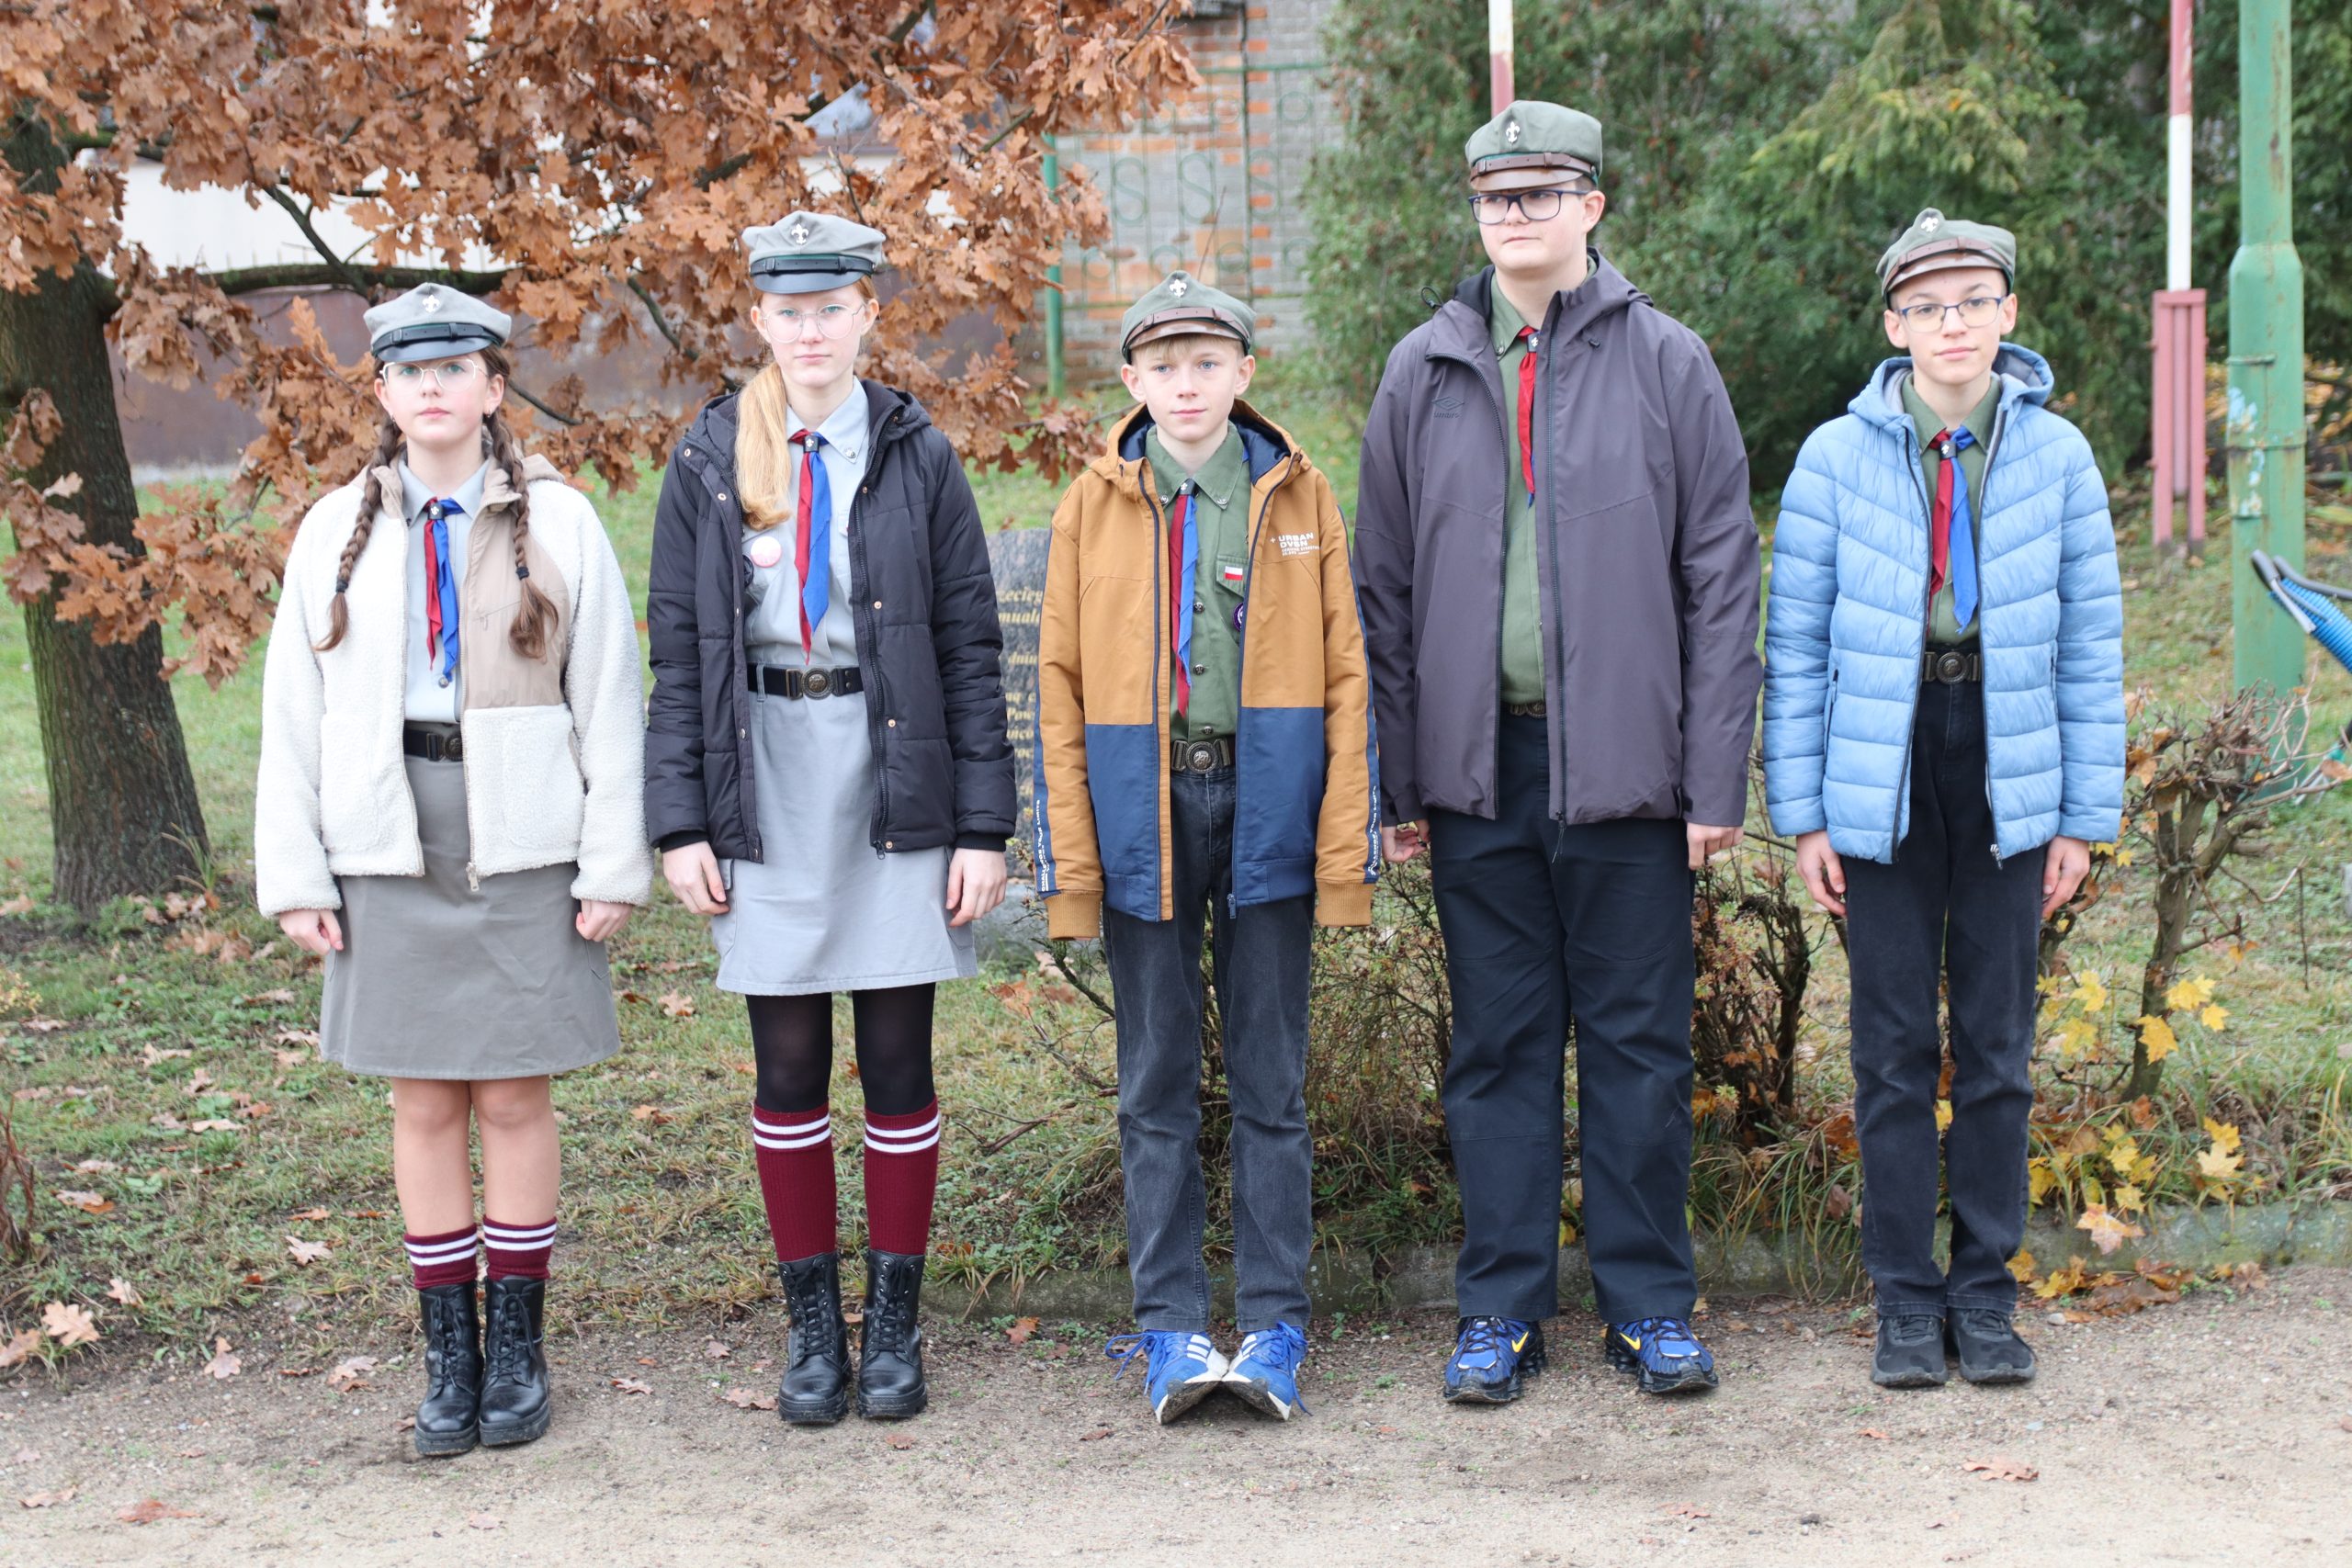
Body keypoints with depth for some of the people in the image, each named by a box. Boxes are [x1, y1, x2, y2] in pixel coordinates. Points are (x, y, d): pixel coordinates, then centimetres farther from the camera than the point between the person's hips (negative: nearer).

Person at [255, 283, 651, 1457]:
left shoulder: (558, 523, 1)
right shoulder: (336, 531, 7)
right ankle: (448, 1352, 15)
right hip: (389, 852, 2)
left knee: (514, 1098, 2)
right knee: (424, 1104, 6)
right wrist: (293, 876, 2)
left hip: (524, 851, -2)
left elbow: (607, 703, 0)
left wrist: (613, 866, -5)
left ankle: (516, 1346, 15)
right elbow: (294, 714, 8)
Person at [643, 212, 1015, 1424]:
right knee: (789, 1071, 5)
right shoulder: (707, 468, 5)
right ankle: (813, 1324, 18)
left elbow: (971, 648, 1)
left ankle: (894, 1324, 17)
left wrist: (983, 825, -4)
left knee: (897, 1062, 4)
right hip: (765, 799, 1)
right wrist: (679, 822, -2)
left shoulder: (918, 459, 2)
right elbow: (675, 653, 5)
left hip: (895, 794, -1)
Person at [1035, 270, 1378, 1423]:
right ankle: (1170, 1327, 12)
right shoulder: (1095, 504, 6)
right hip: (1141, 812, 0)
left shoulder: (1299, 495, 6)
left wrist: (1346, 846, -3)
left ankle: (1274, 1327, 12)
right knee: (1157, 1085, 5)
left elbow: (1344, 671, 4)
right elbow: (1060, 680, 5)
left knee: (1270, 1083, 5)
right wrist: (1069, 854, -2)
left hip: (1269, 807, 0)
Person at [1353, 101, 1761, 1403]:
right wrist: (1396, 779, 5)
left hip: (1624, 763, -2)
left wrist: (1717, 775, -5)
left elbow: (1721, 581, 1)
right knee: (1497, 1044, 7)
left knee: (1639, 1041, 5)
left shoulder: (1667, 364, 3)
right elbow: (1384, 587, 10)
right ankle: (1501, 1308, 17)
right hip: (1478, 765, 2)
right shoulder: (1425, 371, 9)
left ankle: (1650, 1303, 17)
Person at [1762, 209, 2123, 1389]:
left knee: (1998, 1044, 6)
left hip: (2009, 778, 1)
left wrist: (2085, 813, 4)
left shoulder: (2056, 455, 2)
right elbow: (1796, 642, 3)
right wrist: (1801, 811, 0)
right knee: (1894, 1046, 3)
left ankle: (1986, 1294, 18)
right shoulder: (1838, 456, -1)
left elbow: (2090, 644, 6)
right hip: (1881, 777, -1)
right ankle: (1905, 1301, 14)